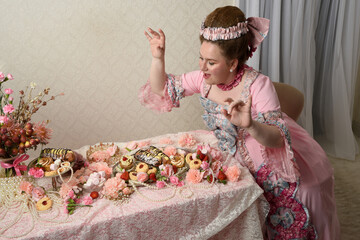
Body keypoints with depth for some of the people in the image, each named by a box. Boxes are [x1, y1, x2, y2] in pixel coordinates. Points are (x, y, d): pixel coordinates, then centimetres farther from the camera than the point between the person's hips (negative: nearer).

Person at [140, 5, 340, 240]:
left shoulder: (258, 84, -26)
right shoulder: (203, 78, -11)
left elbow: (277, 139, -33)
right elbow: (163, 91, -2)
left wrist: (250, 125, -53)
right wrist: (158, 58, -16)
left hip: (270, 162, -4)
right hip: (236, 159, 5)